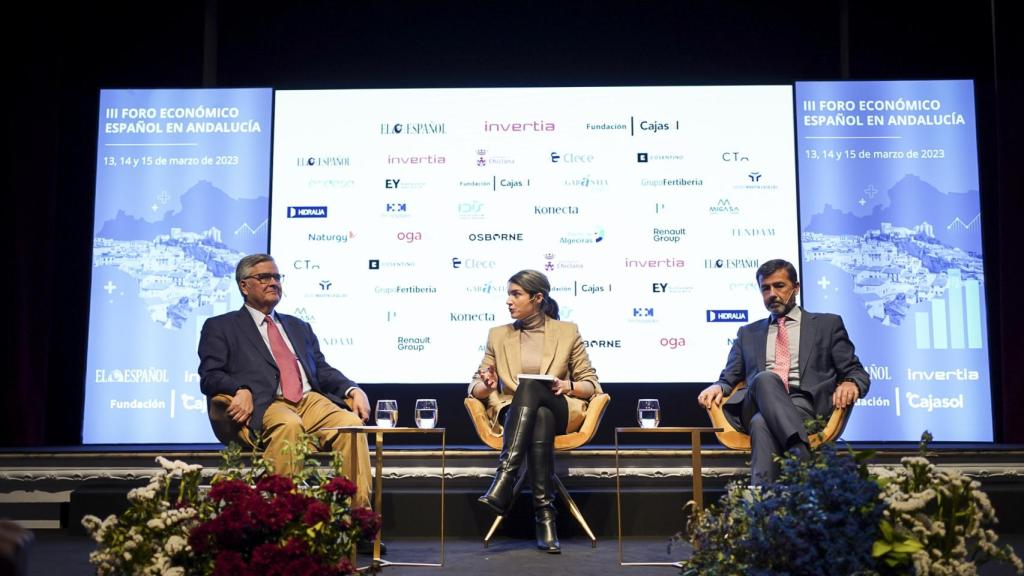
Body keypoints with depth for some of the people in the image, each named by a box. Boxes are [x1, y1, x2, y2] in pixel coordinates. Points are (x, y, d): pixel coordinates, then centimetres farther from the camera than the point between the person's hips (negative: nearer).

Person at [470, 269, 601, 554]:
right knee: (541, 418, -37)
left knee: (530, 386, -36)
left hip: (561, 412, -1)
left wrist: (568, 386, -14)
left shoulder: (567, 331, 10)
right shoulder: (498, 335, 15)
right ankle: (545, 513, -39)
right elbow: (476, 387, 14)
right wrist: (487, 385, -11)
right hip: (513, 413, 1)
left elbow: (591, 384, 9)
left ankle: (504, 481, -45)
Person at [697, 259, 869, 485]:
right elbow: (729, 377, 25)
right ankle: (802, 455, -55)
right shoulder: (748, 333, 30)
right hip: (756, 407, 2)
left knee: (762, 423, -38)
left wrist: (851, 384, -11)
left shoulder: (827, 324, 21)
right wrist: (717, 387, -2)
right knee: (764, 379, -37)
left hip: (805, 406, -1)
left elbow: (856, 372, 15)